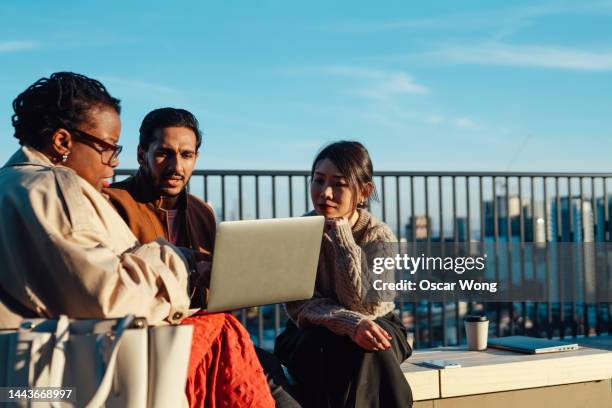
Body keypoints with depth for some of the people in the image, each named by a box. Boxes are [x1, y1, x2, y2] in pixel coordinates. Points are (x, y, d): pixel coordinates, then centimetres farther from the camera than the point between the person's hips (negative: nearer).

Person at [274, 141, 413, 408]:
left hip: (378, 328, 0)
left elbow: (364, 305, -22)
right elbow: (299, 305, -16)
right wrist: (351, 323, -35)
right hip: (311, 333, 1)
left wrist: (342, 234, -25)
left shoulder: (380, 236, -11)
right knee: (320, 347, -33)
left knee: (365, 350, -33)